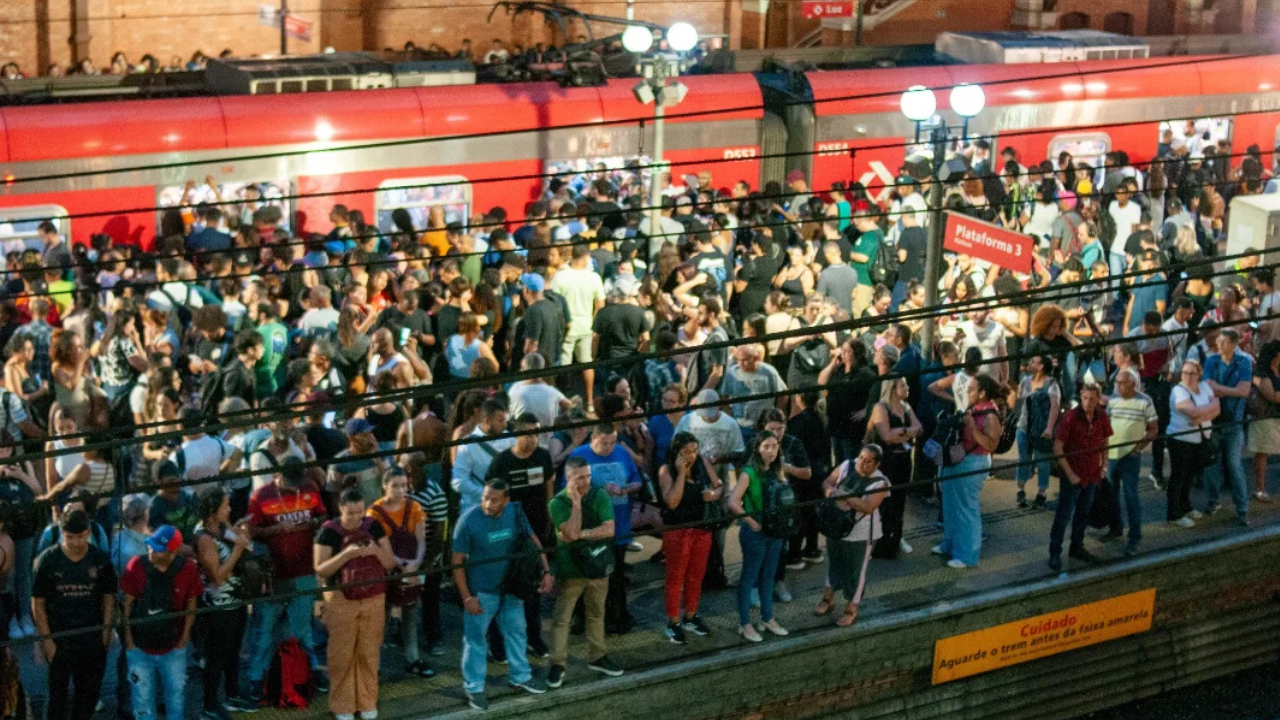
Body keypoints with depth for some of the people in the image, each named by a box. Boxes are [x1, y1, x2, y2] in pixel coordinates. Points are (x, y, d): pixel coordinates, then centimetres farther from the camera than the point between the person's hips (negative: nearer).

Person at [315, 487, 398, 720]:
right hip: (341, 601, -3)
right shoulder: (329, 531, -10)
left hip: (373, 600, 3)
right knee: (342, 655, 3)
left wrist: (377, 550, -19)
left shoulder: (374, 526, -1)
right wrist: (346, 554, -25)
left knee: (369, 653, 10)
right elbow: (320, 570, -12)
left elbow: (391, 564, 2)